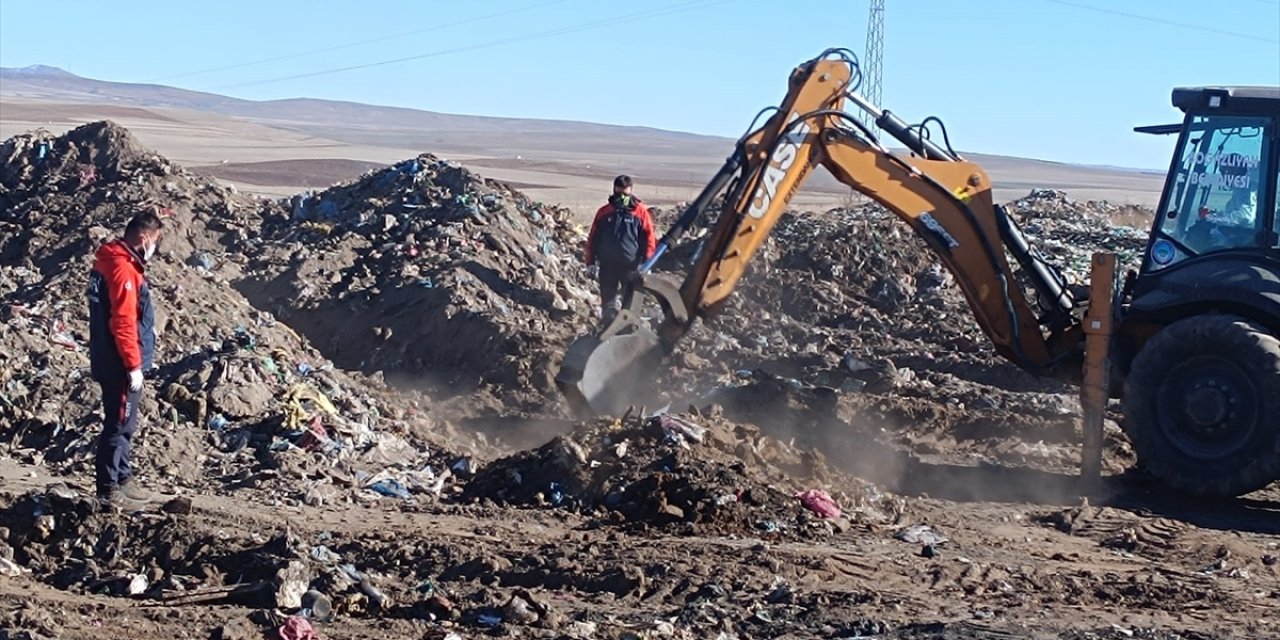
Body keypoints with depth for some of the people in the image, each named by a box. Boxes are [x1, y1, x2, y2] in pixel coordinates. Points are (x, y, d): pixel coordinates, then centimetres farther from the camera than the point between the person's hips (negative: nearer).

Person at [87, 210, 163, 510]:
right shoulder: (123, 269, -21)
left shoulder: (110, 261, 11)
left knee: (122, 424, 17)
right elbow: (123, 323, -24)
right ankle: (109, 489, 4)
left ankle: (122, 479, 26)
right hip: (119, 365, -10)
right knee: (119, 425, -3)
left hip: (111, 361, 10)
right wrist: (133, 366, -21)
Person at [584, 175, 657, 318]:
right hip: (607, 265, 2)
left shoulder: (640, 212, -2)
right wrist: (591, 263, 6)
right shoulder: (604, 212, 5)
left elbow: (649, 239, -1)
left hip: (631, 265, -2)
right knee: (608, 303, 6)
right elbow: (593, 239, 9)